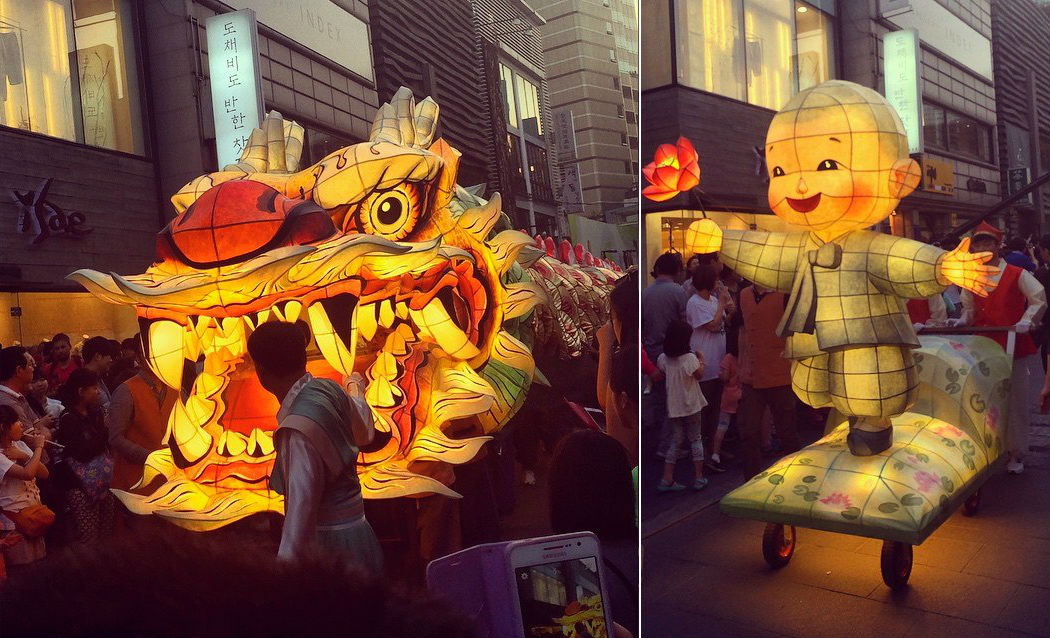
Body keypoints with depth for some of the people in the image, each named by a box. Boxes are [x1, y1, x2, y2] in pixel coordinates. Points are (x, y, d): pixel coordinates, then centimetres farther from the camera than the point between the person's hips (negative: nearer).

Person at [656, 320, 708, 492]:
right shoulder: (690, 358, -18)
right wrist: (701, 359, 9)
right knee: (695, 440, 12)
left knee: (675, 442, 11)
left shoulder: (663, 358, -5)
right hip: (691, 406, -4)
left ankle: (667, 480, 8)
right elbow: (699, 375, -4)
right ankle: (699, 478, 13)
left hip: (673, 406, 4)